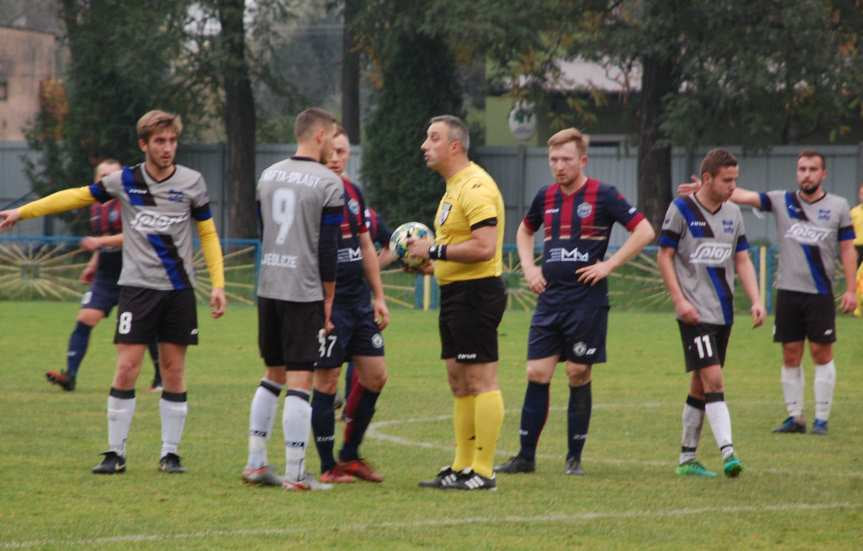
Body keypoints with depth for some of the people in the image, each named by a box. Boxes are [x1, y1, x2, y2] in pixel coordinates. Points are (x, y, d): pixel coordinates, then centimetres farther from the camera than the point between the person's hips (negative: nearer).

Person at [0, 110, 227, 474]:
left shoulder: (191, 183, -1)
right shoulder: (125, 181, -1)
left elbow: (207, 233, 7)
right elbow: (77, 197, 7)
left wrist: (218, 284, -1)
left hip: (178, 289, 0)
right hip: (138, 287, 0)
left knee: (173, 371, 2)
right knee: (126, 368, -7)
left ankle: (170, 453, 10)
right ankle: (115, 453, 0)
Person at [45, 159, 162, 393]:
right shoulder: (96, 208, 12)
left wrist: (100, 242, -27)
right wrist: (94, 263, 18)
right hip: (105, 277, 5)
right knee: (85, 319, -12)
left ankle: (161, 378, 19)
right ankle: (70, 374, -18)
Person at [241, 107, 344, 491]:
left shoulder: (269, 176, 10)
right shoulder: (328, 183, -9)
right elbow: (328, 247, -10)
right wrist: (329, 299, -3)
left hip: (268, 287, 6)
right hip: (305, 291, -6)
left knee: (273, 375, 17)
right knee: (300, 381, -3)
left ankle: (255, 463, 16)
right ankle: (295, 474, -3)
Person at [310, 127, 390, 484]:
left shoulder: (354, 194, 11)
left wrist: (378, 297, 17)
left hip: (359, 302, 8)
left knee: (375, 375, 8)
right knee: (327, 381, -3)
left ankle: (350, 455, 21)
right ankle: (328, 467, 6)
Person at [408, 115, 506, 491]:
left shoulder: (475, 187, -16)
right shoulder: (454, 187, 18)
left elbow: (484, 247, -25)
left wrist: (435, 250, -17)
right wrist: (433, 262, 13)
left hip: (476, 293, -11)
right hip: (455, 293, 11)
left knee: (481, 381, -8)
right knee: (459, 382, 12)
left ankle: (483, 472, -8)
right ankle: (462, 467, 17)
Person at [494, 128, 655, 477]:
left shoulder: (602, 196, -7)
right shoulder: (546, 197, 9)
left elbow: (644, 232, -9)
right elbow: (524, 230, 29)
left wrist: (609, 265, -13)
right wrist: (529, 268, 13)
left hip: (587, 301, -5)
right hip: (549, 300, 5)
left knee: (578, 376, 0)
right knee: (536, 375, 0)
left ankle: (574, 458, 9)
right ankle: (526, 456, 5)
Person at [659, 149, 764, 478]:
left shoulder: (733, 213, 11)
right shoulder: (682, 210, -7)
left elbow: (742, 261, 14)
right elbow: (664, 257, -5)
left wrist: (756, 300, 2)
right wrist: (679, 300, -14)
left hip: (723, 312, 6)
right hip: (695, 313, -6)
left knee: (701, 385, 10)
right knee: (713, 380, -16)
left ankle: (687, 458, 17)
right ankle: (728, 454, -24)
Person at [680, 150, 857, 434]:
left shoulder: (838, 206, 2)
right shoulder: (782, 201, 3)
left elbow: (847, 249, 4)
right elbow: (742, 196, -8)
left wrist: (850, 289, -3)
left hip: (820, 293, -2)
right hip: (788, 291, 2)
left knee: (821, 353, -1)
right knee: (790, 355, 5)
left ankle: (822, 418, 5)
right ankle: (795, 416, 13)